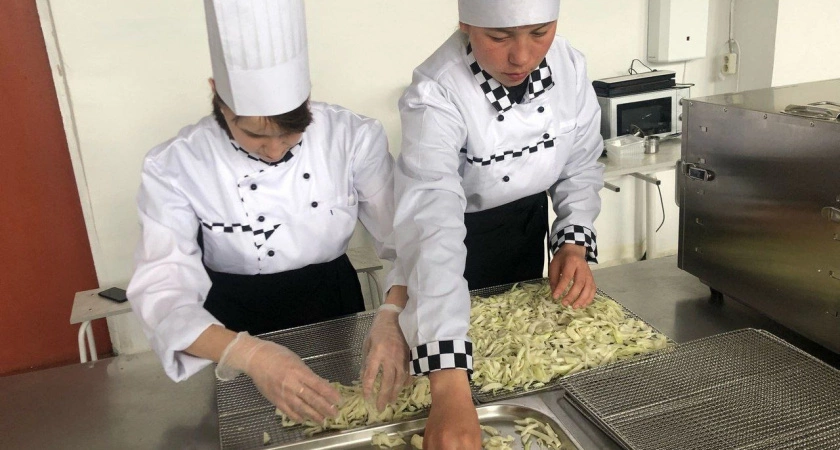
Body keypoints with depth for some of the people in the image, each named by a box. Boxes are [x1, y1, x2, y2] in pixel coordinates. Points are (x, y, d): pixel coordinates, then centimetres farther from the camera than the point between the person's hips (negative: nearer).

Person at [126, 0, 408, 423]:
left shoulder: (353, 136, -19)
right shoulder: (174, 167, -21)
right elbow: (162, 292, -26)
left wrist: (393, 315, -37)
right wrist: (249, 354, -44)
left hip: (334, 305, 0)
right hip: (236, 321, 1)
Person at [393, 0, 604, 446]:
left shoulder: (569, 66, -20)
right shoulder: (437, 95, -36)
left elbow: (581, 165, -4)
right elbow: (432, 228, -48)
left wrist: (574, 242, -22)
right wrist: (449, 385, -57)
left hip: (529, 225, 5)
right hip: (460, 235, -4)